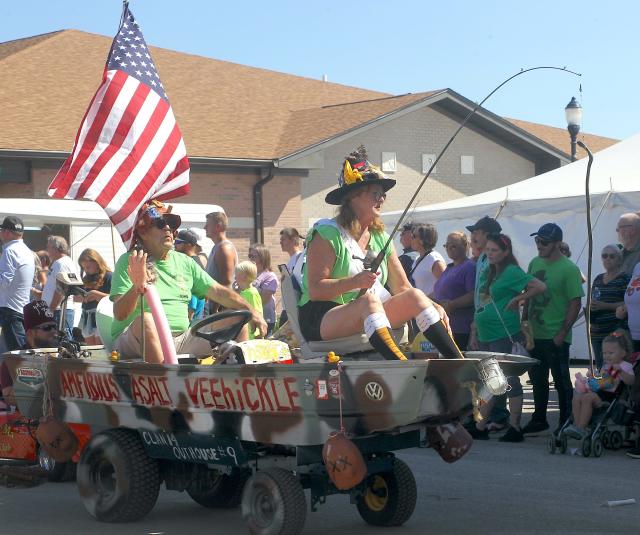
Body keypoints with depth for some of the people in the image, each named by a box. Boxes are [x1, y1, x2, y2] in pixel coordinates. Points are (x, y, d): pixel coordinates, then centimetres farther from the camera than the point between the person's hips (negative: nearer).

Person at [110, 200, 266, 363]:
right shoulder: (129, 262, -3)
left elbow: (218, 291, 16)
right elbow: (120, 314, -13)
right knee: (145, 320, -39)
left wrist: (251, 311, 3)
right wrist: (137, 287, -32)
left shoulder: (183, 262, 15)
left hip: (181, 339, 5)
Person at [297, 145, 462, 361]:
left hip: (369, 319, 7)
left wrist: (432, 307, -7)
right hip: (321, 319, -7)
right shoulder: (327, 234, -8)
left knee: (415, 296, -14)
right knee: (370, 300, -35)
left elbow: (402, 288, 11)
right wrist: (354, 282, -30)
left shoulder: (380, 237, 14)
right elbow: (315, 290, -16)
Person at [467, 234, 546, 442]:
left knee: (509, 380, -4)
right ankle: (480, 427, 18)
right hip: (485, 335, 9)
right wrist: (474, 333, 17)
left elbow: (540, 286, -19)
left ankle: (515, 428, 1)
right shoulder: (487, 273, 15)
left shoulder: (511, 272, -10)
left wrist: (517, 299, -13)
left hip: (503, 335, -9)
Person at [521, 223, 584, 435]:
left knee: (561, 381, 3)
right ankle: (539, 420, 25)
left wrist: (562, 333, -17)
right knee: (537, 380, 14)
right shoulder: (535, 263, 8)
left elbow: (575, 304, -13)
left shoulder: (568, 269, -12)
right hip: (535, 335, 6)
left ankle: (566, 424, 12)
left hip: (555, 338, -6)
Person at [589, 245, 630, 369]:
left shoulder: (625, 279, -5)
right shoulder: (598, 279, 17)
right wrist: (590, 306, 7)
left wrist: (604, 305, -19)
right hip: (597, 334, 7)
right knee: (600, 368, 9)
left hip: (617, 332, -7)